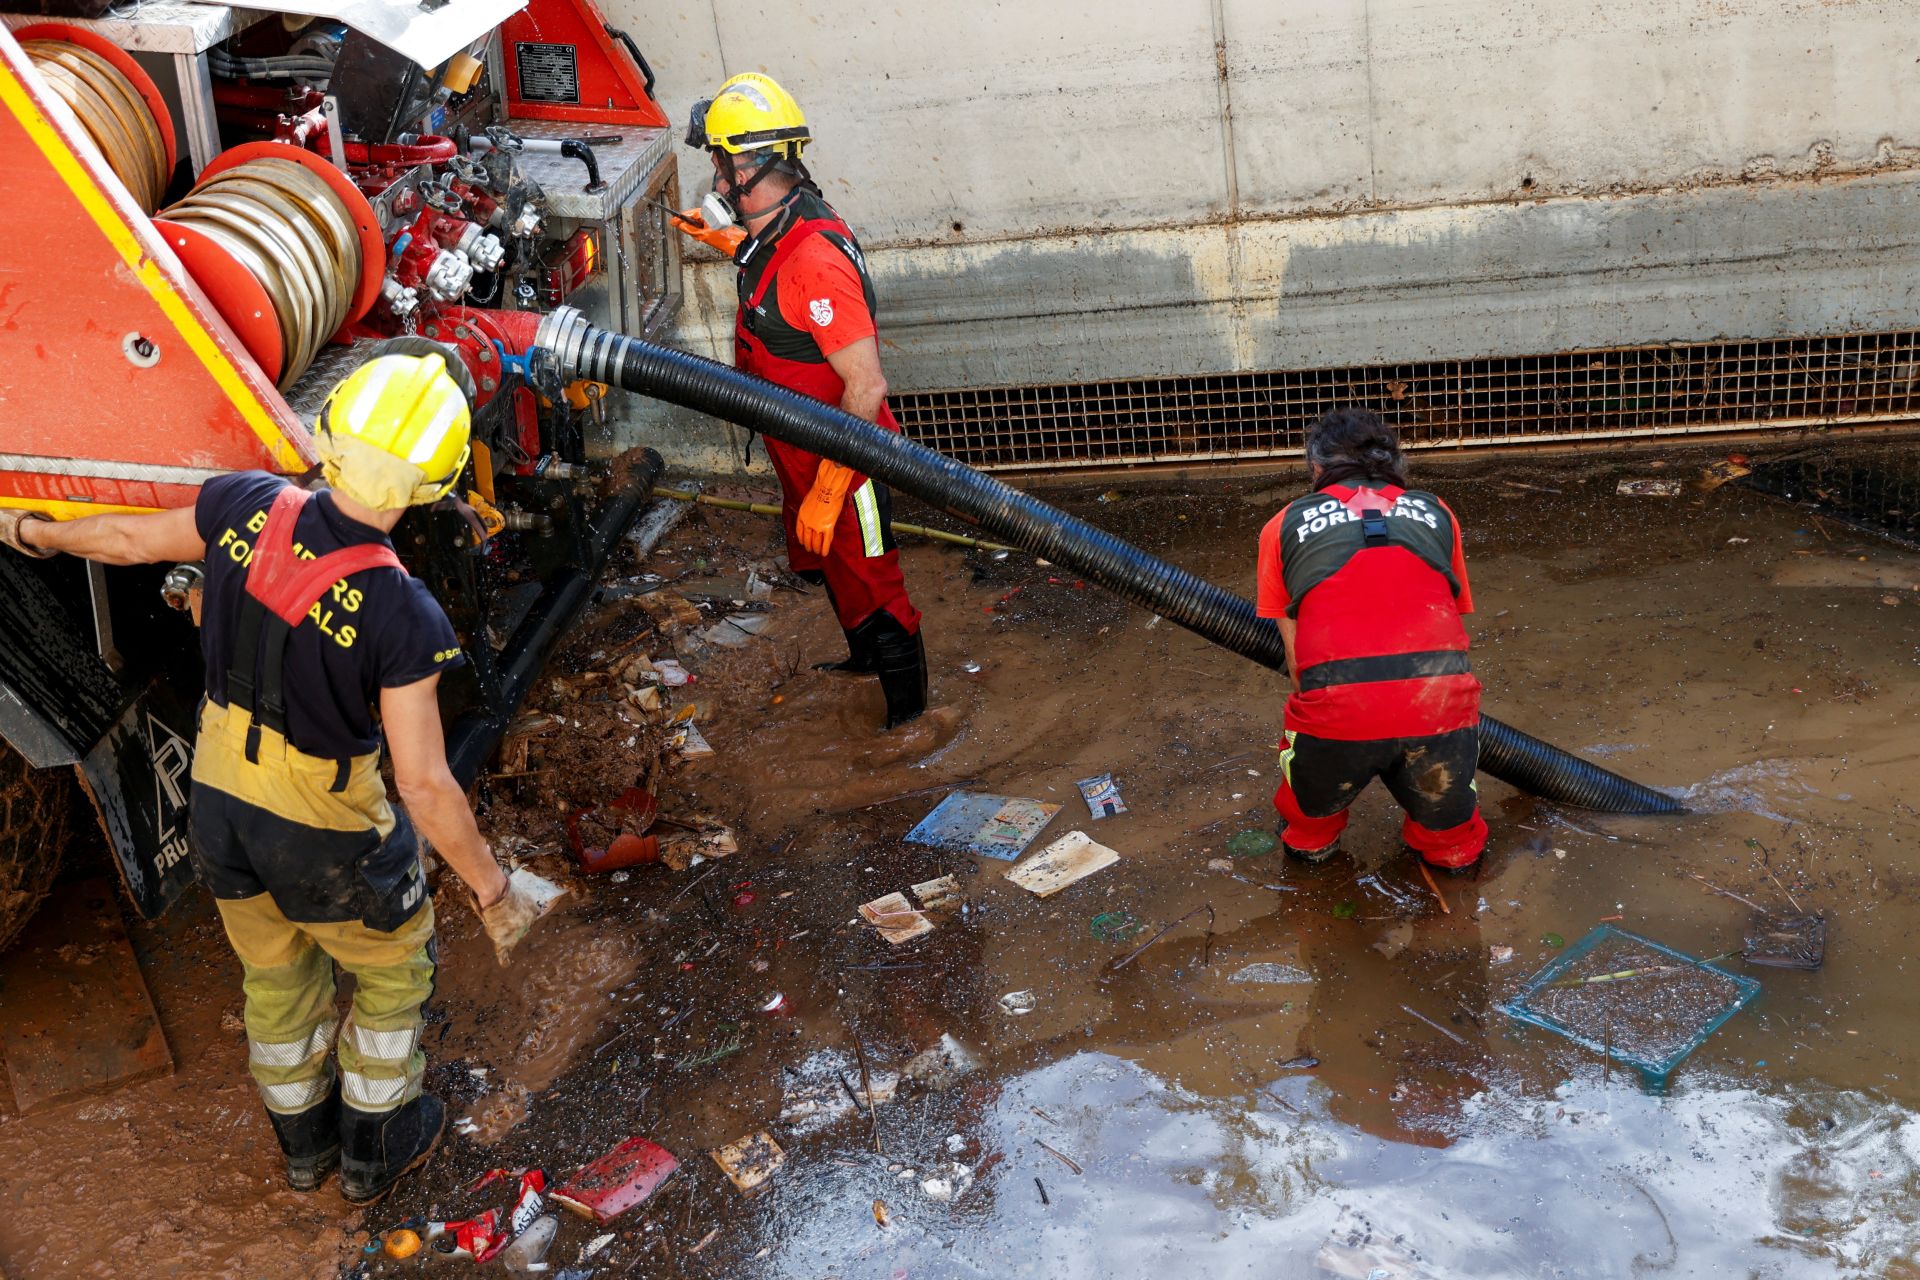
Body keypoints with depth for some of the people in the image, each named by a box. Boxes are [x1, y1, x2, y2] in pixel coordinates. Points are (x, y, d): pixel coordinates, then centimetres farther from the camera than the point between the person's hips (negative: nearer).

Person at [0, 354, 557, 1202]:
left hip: (219, 803, 5)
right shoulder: (402, 617, -31)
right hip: (325, 834, -5)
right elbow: (426, 785, -27)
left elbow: (130, 540, 2)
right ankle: (375, 1149, 42)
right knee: (392, 971, 24)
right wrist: (492, 888, -12)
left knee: (277, 974, 28)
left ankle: (305, 1140, 50)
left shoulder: (249, 507, -18)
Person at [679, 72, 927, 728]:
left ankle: (905, 700, 30)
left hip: (843, 459, -10)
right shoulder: (778, 234, -3)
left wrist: (825, 492, -31)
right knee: (822, 564, 29)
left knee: (866, 581, 9)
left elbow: (866, 387, -33)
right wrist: (730, 243, 22)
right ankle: (866, 654, 53)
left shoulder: (815, 260, -33)